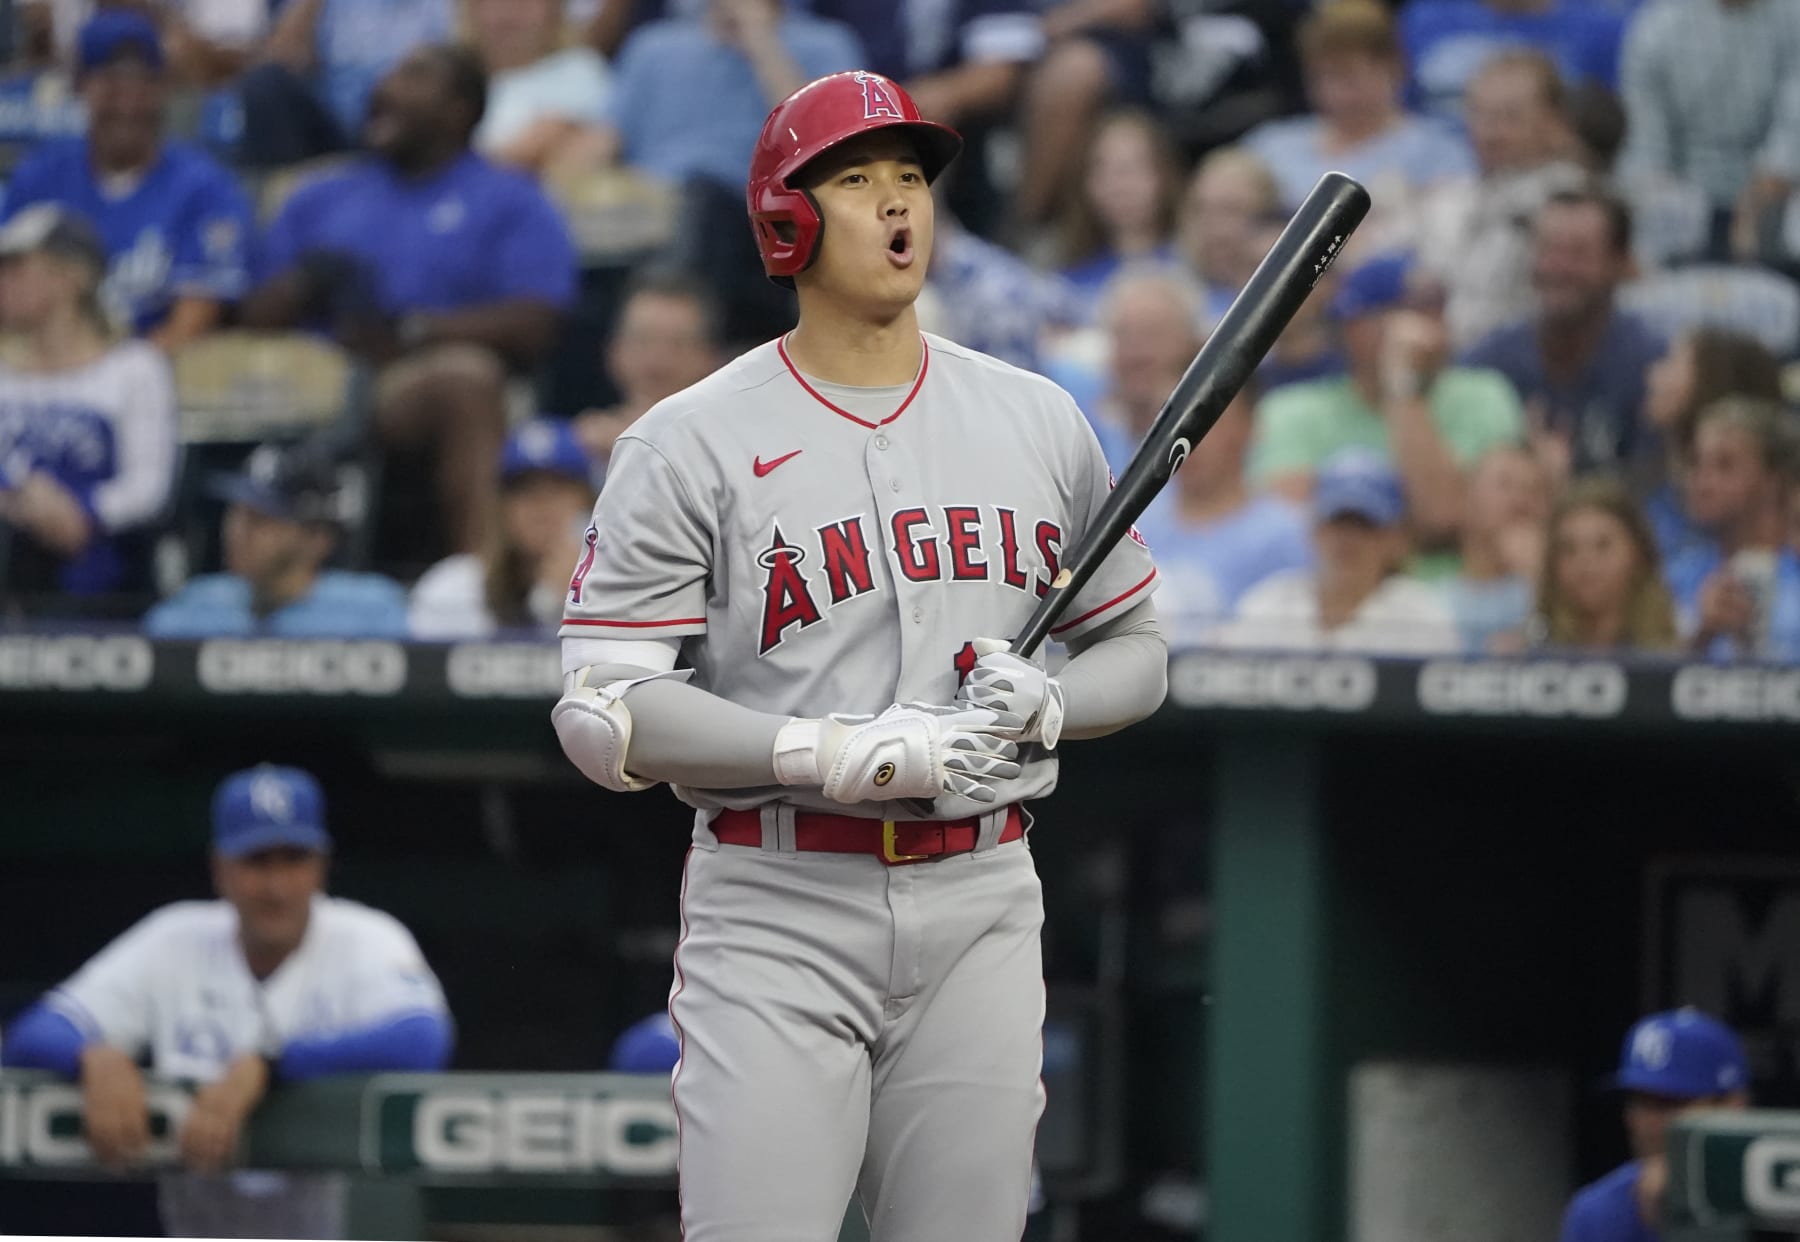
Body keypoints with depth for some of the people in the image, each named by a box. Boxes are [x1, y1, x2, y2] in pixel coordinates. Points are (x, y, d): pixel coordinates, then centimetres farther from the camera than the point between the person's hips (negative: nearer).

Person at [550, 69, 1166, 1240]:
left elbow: (1136, 650, 19)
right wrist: (843, 754, -19)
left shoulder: (1038, 422, 11)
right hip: (777, 913, -4)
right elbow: (603, 713, -9)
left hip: (981, 912, 4)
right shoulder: (691, 443, -3)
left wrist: (1044, 704, -5)